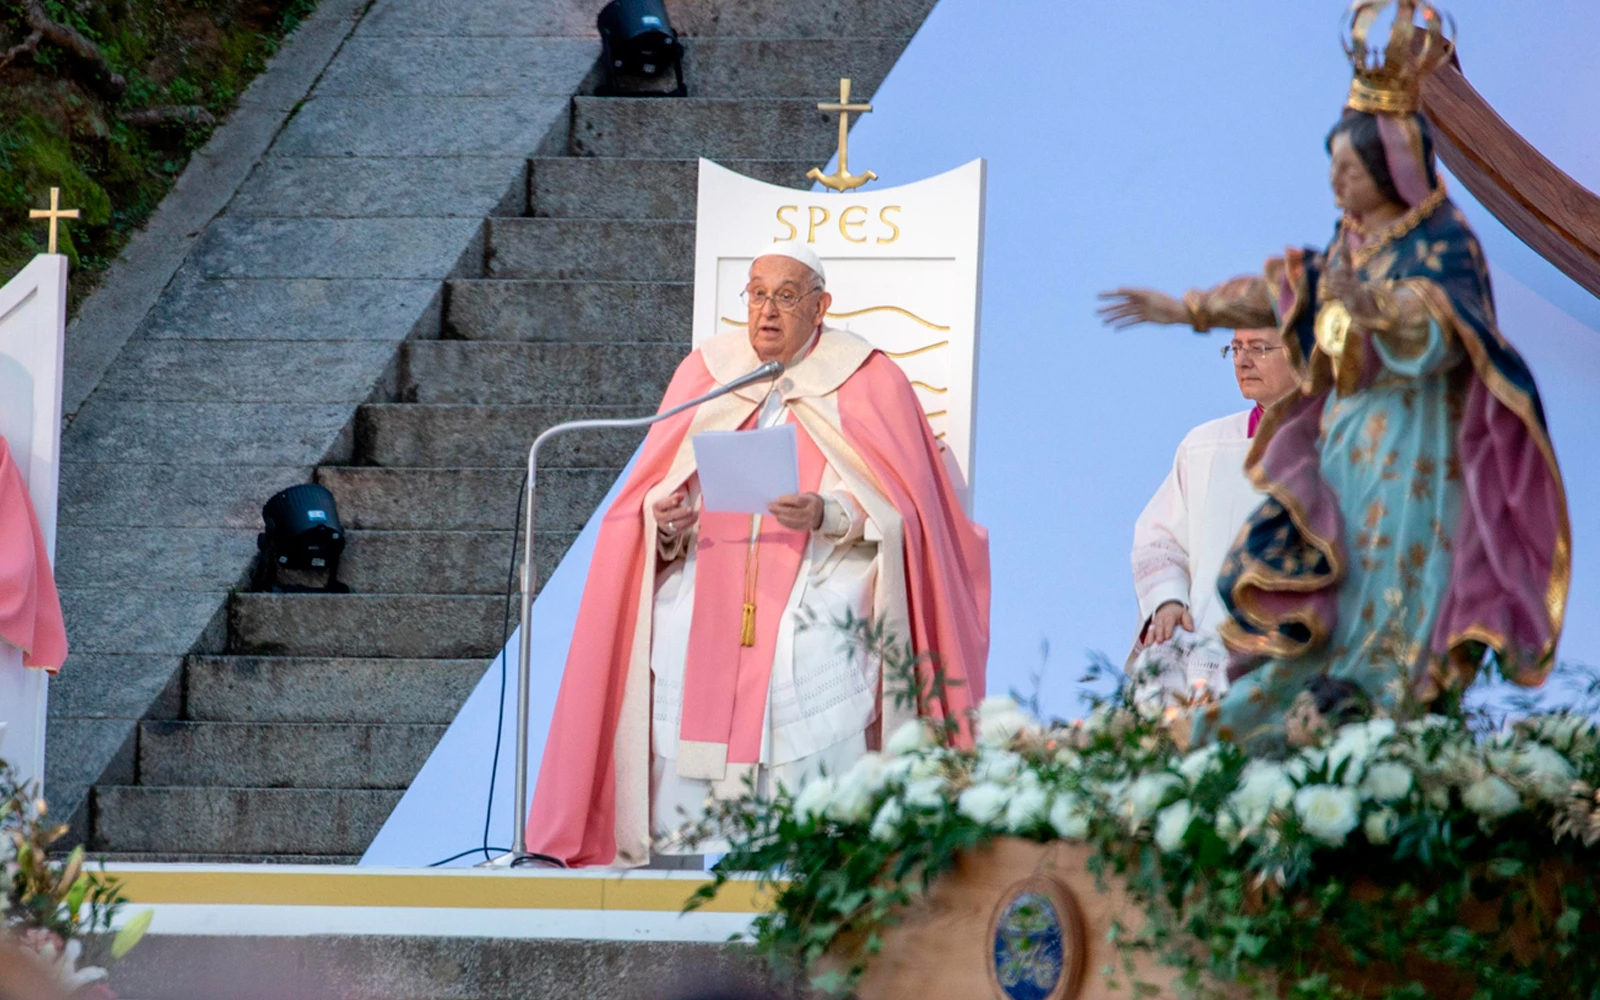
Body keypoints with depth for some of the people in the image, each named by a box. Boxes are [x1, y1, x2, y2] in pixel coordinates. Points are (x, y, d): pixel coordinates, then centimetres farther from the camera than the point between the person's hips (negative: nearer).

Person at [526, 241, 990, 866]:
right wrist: (664, 522, -8)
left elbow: (900, 510, 1)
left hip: (816, 586, -3)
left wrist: (827, 516, -17)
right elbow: (652, 498, 15)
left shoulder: (866, 383, 8)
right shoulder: (704, 373, 16)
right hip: (706, 589, 3)